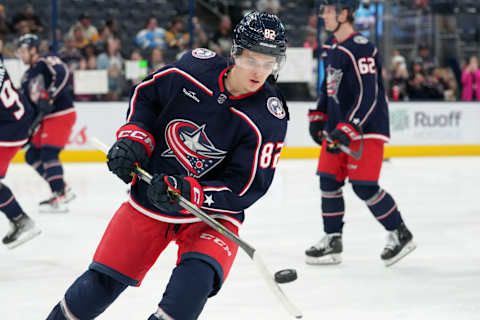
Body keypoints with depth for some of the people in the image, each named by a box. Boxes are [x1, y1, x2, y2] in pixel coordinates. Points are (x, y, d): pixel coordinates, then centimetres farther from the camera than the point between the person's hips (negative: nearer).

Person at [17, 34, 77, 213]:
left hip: (62, 114, -9)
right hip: (46, 118, 10)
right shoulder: (28, 76, 17)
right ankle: (64, 190, 13)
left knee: (48, 152, -19)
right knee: (32, 155, 7)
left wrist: (49, 95, -35)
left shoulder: (47, 62, -9)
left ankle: (59, 200, -20)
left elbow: (62, 74, -29)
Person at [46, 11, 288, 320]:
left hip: (212, 211, -2)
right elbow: (145, 94, 8)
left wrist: (188, 192, -30)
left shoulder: (269, 118, -19)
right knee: (100, 283, 6)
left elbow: (247, 188, -19)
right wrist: (134, 136, -7)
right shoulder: (197, 65, -11)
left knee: (195, 281, -30)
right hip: (148, 198, 2)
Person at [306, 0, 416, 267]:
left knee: (364, 186, -10)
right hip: (338, 125, 9)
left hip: (367, 128, -9)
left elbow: (368, 96, -24)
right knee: (329, 181, 6)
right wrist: (318, 117, 20)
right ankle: (333, 241, 14)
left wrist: (347, 130, -27)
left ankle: (400, 234, 6)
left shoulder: (362, 50, -19)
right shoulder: (330, 47, 11)